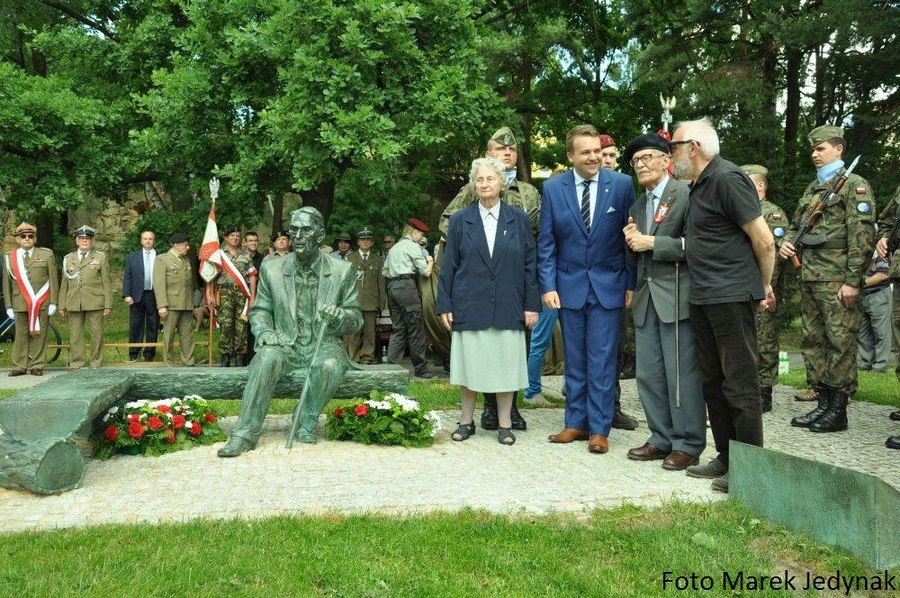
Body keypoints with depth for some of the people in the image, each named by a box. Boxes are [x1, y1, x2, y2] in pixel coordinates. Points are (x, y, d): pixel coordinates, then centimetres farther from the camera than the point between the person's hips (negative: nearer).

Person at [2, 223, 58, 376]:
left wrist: (53, 303, -2)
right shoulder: (9, 258, 11)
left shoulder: (46, 254, 7)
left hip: (42, 304, -1)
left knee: (39, 334, 1)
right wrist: (9, 306, 5)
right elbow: (6, 284, 11)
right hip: (20, 304, 1)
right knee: (21, 335, 2)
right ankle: (19, 366, 9)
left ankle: (37, 366, 7)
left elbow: (53, 280, 4)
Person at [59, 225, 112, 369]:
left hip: (95, 303, -2)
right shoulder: (68, 259, 14)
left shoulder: (101, 258, 8)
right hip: (73, 304, 2)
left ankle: (96, 364, 8)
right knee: (75, 335, 3)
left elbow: (106, 283, 4)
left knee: (97, 334, 0)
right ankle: (76, 364, 10)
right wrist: (62, 305, 8)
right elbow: (64, 284, 14)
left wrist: (108, 304, -3)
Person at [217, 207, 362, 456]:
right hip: (286, 344, 1)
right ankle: (246, 433, -27)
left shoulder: (342, 271, 2)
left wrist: (340, 316, -18)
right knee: (266, 358, -32)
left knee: (331, 365, -34)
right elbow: (259, 310, 13)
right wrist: (264, 332, -10)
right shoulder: (272, 269, 6)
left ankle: (307, 424, -12)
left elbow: (356, 321, 5)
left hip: (323, 344, -1)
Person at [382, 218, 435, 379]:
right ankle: (420, 368, 2)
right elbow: (426, 272, -3)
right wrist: (430, 262, 15)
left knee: (398, 329, 9)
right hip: (406, 286, -8)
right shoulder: (413, 246, -1)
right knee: (415, 329, -3)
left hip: (392, 287, 8)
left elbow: (384, 271, 23)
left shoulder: (394, 248, 23)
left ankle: (391, 365, 3)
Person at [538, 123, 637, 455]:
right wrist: (548, 285, -5)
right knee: (574, 360, 10)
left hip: (608, 285, -2)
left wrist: (632, 283, -2)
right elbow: (546, 243, 1)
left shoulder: (622, 184, -4)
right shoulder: (553, 188, 0)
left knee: (602, 360, 2)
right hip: (569, 285, 2)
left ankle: (599, 429, 12)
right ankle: (576, 423, 22)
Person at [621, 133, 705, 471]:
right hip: (646, 299, 8)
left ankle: (688, 444, 9)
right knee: (648, 376, 10)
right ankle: (662, 439, 22)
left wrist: (652, 243, -13)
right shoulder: (638, 206, 20)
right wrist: (632, 242, 4)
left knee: (682, 376, -3)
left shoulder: (686, 194, -4)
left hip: (677, 297, -8)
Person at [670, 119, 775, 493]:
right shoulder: (699, 185, 15)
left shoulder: (727, 178, -13)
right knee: (713, 381, 14)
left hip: (731, 297, -10)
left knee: (739, 383, -2)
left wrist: (764, 286, -3)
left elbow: (764, 240, -13)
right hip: (703, 299, 10)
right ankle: (726, 457, 25)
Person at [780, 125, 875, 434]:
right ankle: (822, 404, 19)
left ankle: (838, 411, 3)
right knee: (813, 341, 10)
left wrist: (852, 281, -17)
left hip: (837, 281, -8)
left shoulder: (854, 185, -4)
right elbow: (796, 225, 28)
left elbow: (862, 235, -11)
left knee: (840, 343, -3)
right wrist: (787, 243, 4)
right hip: (809, 279, 8)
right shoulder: (812, 190, 19)